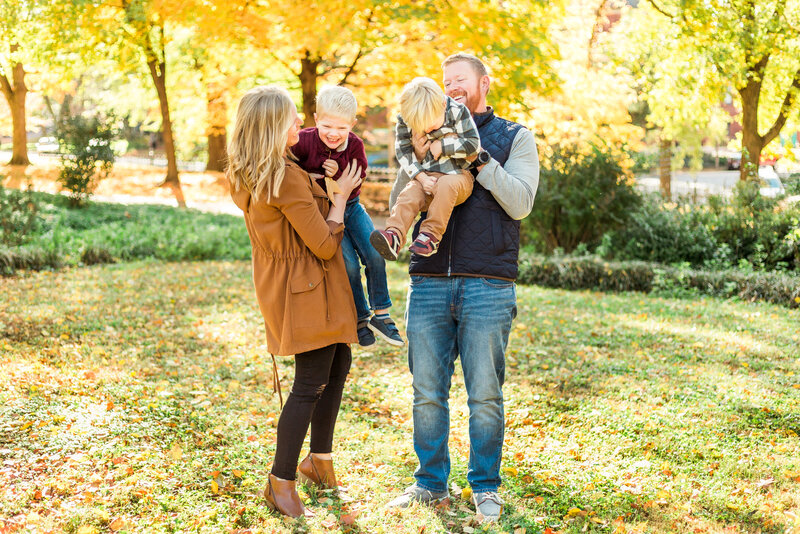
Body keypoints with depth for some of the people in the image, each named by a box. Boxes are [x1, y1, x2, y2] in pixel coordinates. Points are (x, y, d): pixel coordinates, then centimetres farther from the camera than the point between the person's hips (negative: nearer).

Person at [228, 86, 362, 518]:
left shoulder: (245, 177, 5)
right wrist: (341, 194, -9)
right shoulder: (288, 178, -24)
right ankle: (281, 482, 5)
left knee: (338, 366, 20)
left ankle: (320, 458, 31)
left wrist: (322, 184, 13)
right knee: (311, 385, -3)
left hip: (280, 285, 10)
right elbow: (325, 245, -20)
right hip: (307, 291, -10)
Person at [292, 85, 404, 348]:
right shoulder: (305, 141, -19)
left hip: (351, 207, 3)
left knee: (374, 255, -12)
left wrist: (338, 176, -28)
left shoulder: (355, 145, -11)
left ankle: (381, 314, 4)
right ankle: (360, 319, 5)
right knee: (349, 264, -14)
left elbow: (356, 184, -8)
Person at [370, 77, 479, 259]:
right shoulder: (405, 121, 0)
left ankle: (431, 235, -34)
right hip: (426, 176, 3)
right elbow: (403, 153, 3)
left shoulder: (458, 111, -8)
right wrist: (422, 177, -10)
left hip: (457, 174, -2)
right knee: (409, 194, -28)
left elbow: (473, 144, -7)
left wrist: (442, 146, -11)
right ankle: (394, 236, -44)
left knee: (446, 185, -37)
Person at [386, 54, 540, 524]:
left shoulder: (515, 137, 9)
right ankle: (431, 483, 20)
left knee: (485, 395, 2)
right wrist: (415, 158, -6)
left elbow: (520, 203, -6)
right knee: (427, 392, 6)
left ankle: (485, 487, 16)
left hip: (488, 286, -3)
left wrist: (477, 157, -13)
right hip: (429, 283, 3)